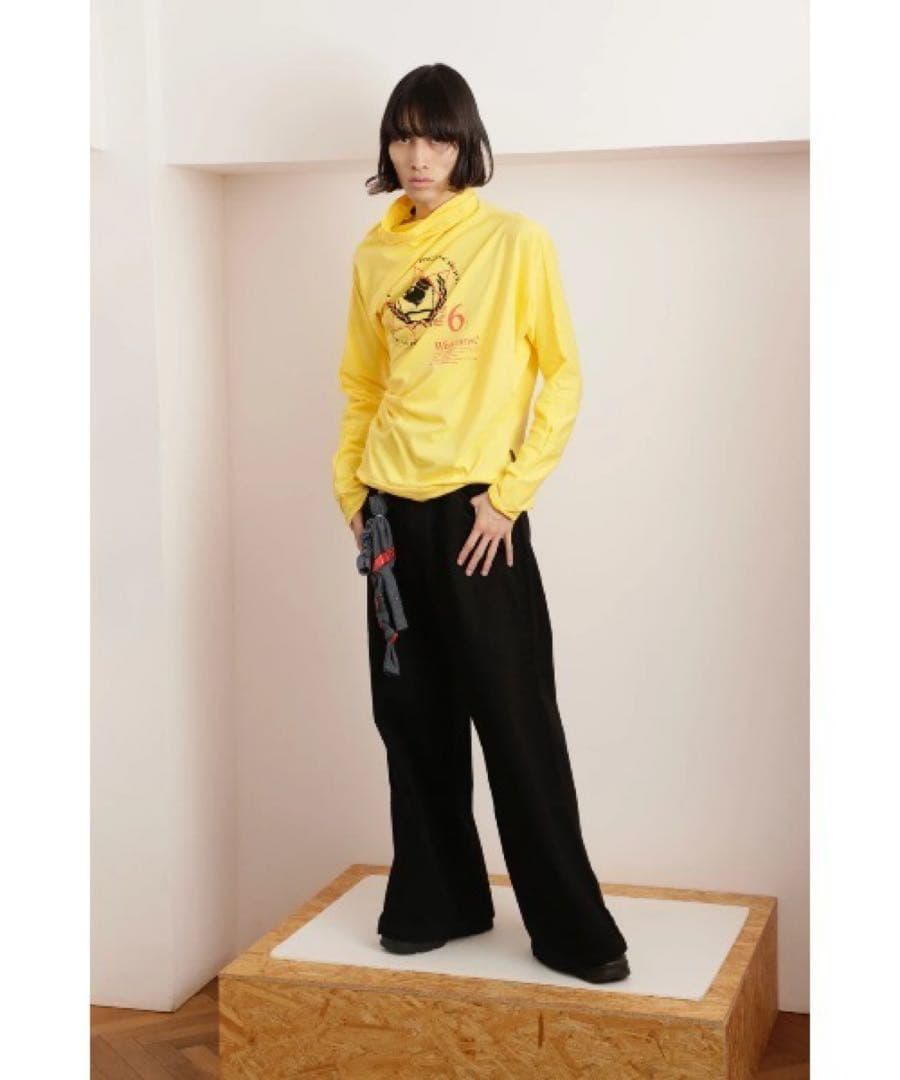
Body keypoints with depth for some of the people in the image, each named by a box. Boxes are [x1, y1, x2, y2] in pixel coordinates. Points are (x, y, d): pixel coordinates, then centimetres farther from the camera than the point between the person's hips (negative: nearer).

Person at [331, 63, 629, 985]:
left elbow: (562, 378, -5)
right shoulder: (374, 254, 11)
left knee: (516, 724, -2)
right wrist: (349, 488, 7)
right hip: (394, 513, 5)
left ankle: (570, 927, 9)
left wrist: (509, 493, -11)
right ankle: (436, 900, 24)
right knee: (413, 719, 10)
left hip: (478, 511, -5)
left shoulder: (516, 240, -4)